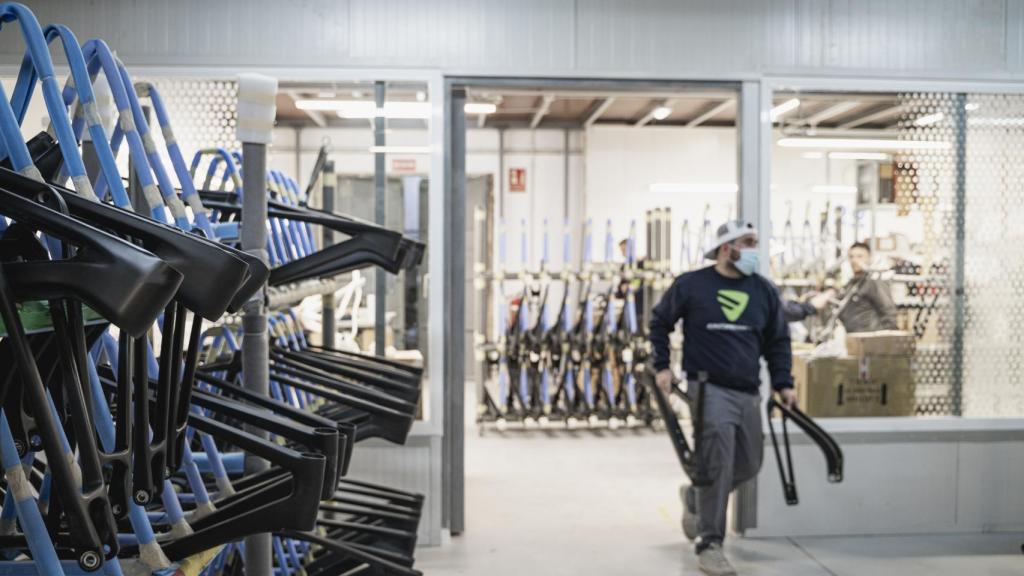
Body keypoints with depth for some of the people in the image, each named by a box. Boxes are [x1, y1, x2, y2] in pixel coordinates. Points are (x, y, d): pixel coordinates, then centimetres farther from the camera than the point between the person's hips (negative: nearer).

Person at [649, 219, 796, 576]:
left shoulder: (764, 291, 8)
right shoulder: (690, 285, -3)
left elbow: (778, 341, 15)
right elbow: (659, 322, 8)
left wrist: (783, 384, 7)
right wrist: (662, 366, 2)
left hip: (748, 393, 6)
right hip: (709, 388, -5)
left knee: (749, 465, 12)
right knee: (718, 464, -14)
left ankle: (696, 498, 39)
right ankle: (709, 544, -2)